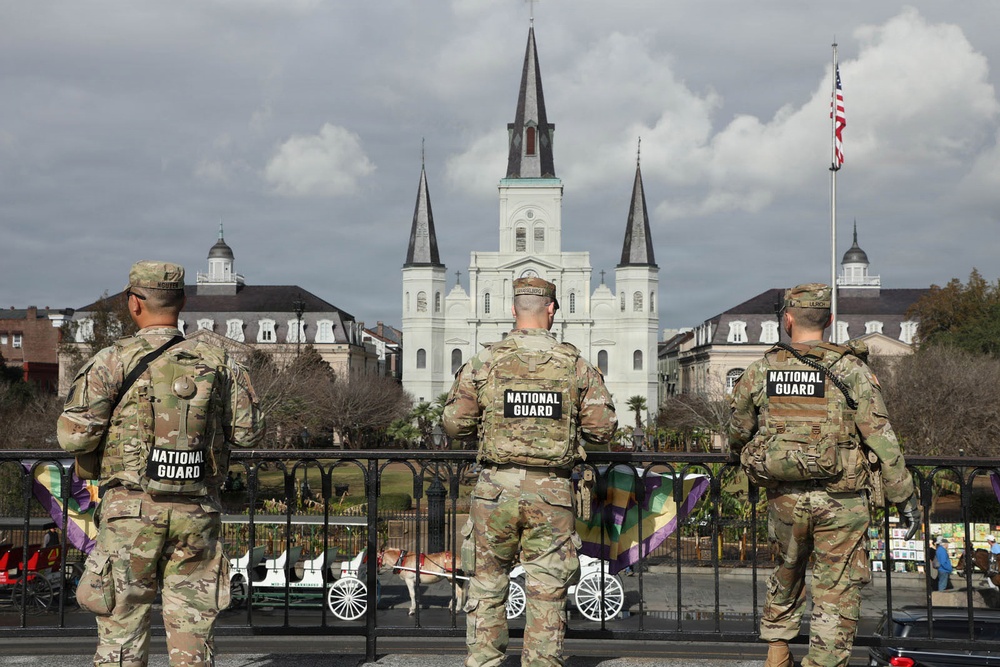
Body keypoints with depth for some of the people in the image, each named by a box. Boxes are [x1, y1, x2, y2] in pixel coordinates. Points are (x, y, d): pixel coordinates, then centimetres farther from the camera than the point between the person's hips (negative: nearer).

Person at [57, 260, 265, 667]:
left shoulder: (113, 362, -6)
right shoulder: (218, 363, 4)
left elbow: (74, 436, -10)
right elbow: (249, 432, 9)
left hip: (131, 511, -2)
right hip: (197, 513, 2)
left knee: (121, 627, 5)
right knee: (192, 628, 8)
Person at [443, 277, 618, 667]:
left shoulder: (483, 364, -2)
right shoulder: (577, 366, 0)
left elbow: (454, 425, 2)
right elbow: (603, 429, 0)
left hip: (497, 488, 0)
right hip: (552, 493, 0)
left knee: (487, 588, 12)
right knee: (547, 593, 5)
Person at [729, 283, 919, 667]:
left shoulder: (760, 372, 1)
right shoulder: (850, 371, -8)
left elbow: (738, 435, 14)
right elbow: (882, 439, -9)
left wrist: (746, 458, 37)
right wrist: (905, 498, -3)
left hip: (785, 499, 3)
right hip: (841, 501, -3)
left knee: (788, 571, 27)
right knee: (837, 592, 4)